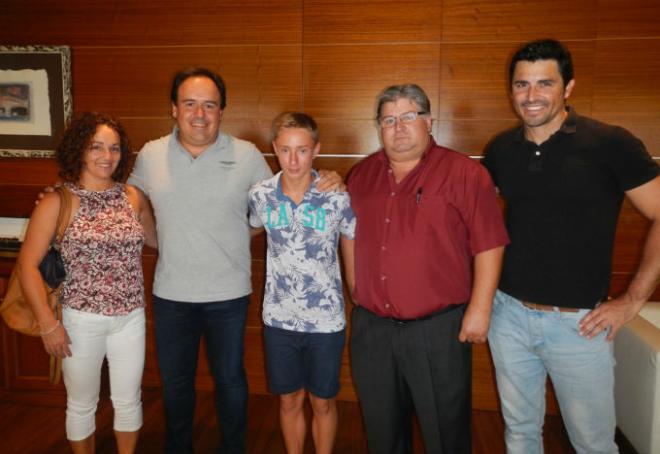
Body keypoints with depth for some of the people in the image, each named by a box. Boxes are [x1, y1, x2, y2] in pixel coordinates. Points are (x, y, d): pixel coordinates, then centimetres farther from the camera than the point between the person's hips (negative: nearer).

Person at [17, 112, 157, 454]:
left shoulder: (133, 197, 1)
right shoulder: (58, 202, -9)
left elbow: (156, 240, 17)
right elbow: (27, 265, -10)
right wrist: (48, 323, -12)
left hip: (130, 319, 3)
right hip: (81, 321, -3)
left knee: (128, 401, 16)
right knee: (82, 405, 16)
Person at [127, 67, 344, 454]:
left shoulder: (247, 155, -7)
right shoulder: (150, 155, -1)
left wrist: (324, 188, -13)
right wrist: (160, 243, 4)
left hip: (228, 294, -2)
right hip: (171, 293, 2)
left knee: (230, 379, 16)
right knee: (175, 381, 20)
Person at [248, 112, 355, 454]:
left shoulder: (338, 197, -12)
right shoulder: (260, 195, -6)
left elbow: (352, 257, -2)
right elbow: (249, 231, 14)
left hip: (326, 319, -2)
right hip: (279, 318, 2)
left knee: (323, 401, 15)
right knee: (289, 400, 18)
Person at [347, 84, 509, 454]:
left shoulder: (465, 174, -8)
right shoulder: (362, 174, 8)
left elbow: (489, 245, -9)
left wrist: (479, 308, -12)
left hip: (439, 329, -4)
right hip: (371, 327, 5)